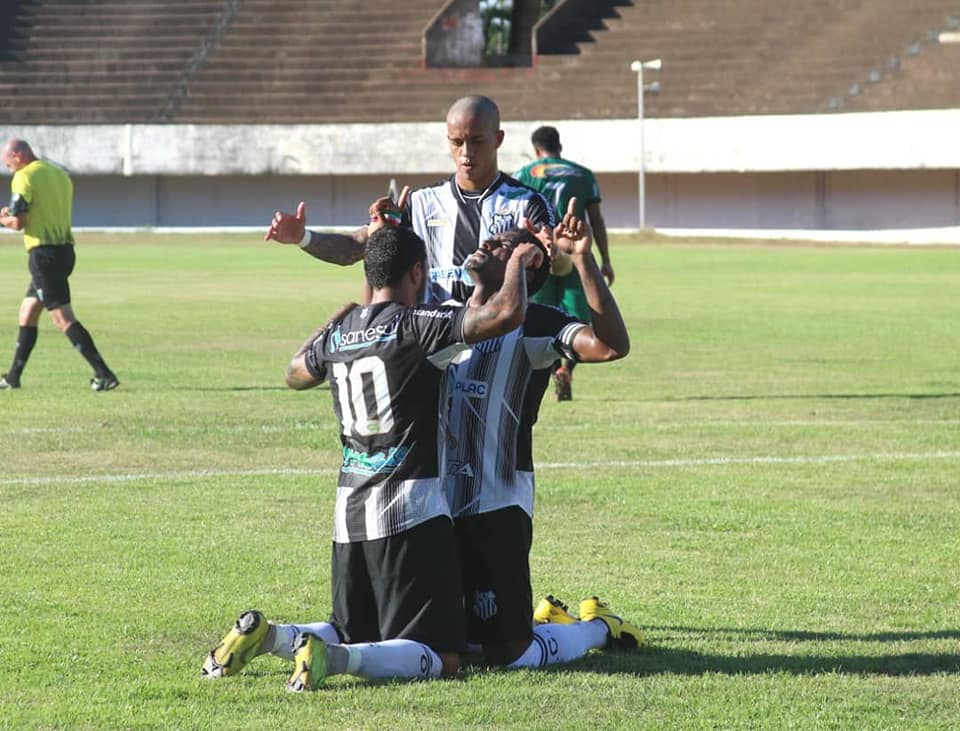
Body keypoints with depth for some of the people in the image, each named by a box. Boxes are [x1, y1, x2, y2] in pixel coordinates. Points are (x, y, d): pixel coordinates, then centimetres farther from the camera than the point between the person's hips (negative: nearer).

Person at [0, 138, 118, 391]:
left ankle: (104, 374, -19)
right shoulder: (60, 174, 16)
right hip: (65, 249, 9)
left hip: (44, 253, -9)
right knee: (28, 312, 18)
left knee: (63, 318, -11)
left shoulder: (24, 177, -10)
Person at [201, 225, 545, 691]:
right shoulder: (418, 326, -11)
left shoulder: (337, 336, 9)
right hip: (410, 506, -7)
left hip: (349, 512, 7)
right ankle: (333, 657, -30)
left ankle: (266, 636, -3)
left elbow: (295, 374, 32)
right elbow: (506, 314, -20)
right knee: (439, 658, -6)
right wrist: (517, 263, -1)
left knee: (353, 635, 23)